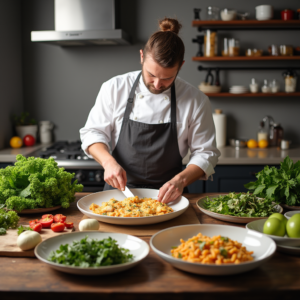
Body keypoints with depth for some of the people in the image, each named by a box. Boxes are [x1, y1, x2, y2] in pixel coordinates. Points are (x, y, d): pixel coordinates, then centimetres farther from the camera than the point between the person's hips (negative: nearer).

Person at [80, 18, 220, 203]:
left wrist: (181, 180, -15)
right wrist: (108, 161, -13)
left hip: (166, 196, 2)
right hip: (119, 190, -1)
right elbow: (93, 132, 5)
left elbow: (205, 153, 2)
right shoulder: (115, 88, -1)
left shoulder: (196, 101, -3)